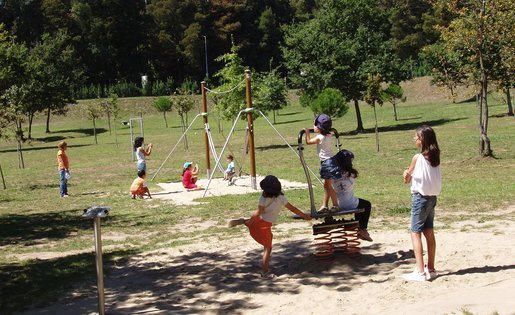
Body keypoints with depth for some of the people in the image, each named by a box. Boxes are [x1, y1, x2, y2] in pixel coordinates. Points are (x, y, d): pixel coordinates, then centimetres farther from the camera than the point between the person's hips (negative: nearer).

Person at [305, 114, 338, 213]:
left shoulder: (319, 137, -16)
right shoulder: (329, 136, 6)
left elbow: (308, 141, -4)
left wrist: (307, 132, 8)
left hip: (327, 162, -9)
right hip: (330, 161, 9)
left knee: (329, 185, -4)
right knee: (326, 185, 13)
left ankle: (335, 205, -1)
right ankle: (325, 205, 18)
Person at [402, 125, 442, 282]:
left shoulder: (417, 158, -14)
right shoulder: (435, 157, 5)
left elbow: (407, 179, -1)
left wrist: (407, 175, -21)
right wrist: (410, 176, 1)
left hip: (420, 197, -7)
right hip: (432, 197, 7)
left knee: (415, 233, -4)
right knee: (429, 233, 13)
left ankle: (420, 272, -9)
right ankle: (430, 269, 19)